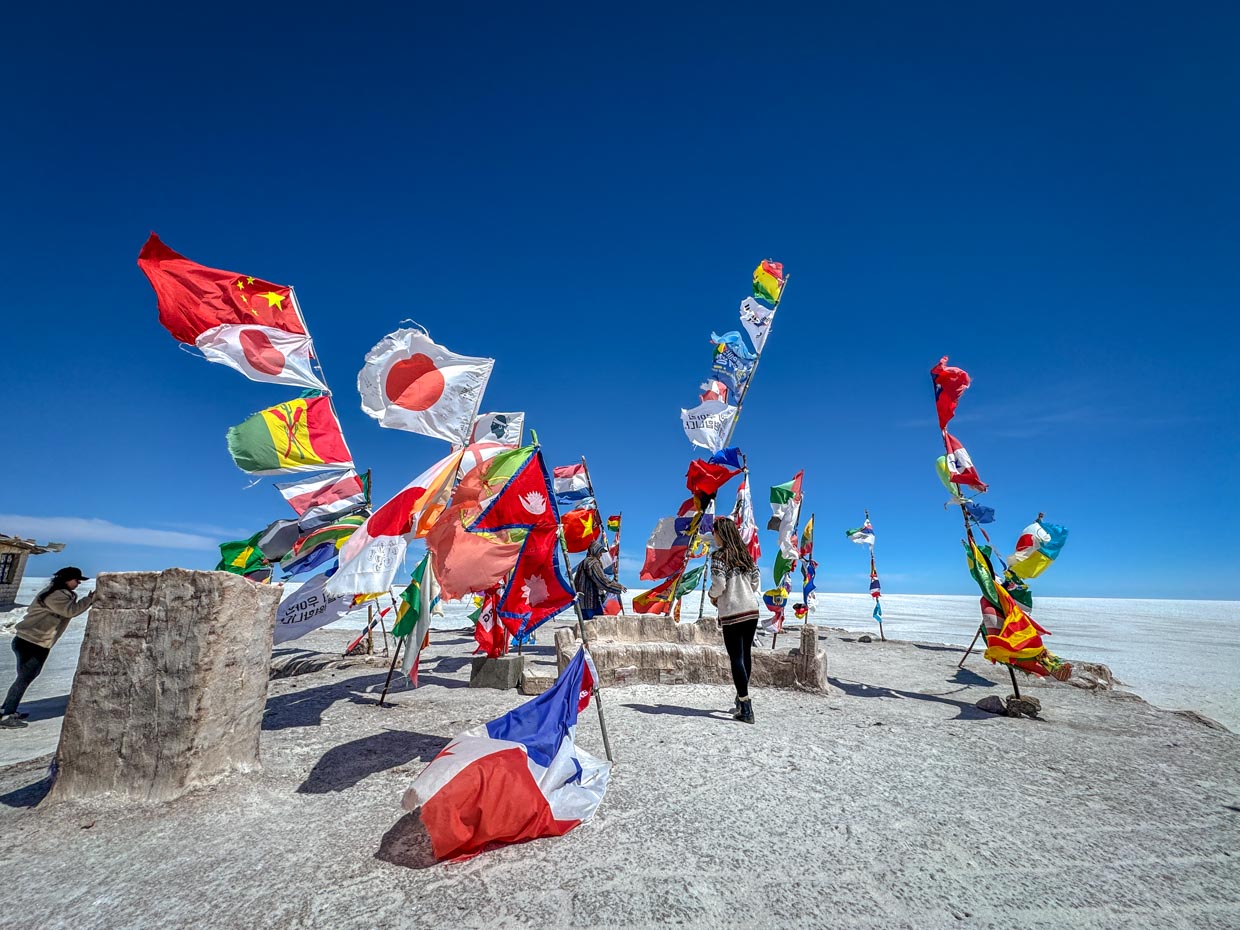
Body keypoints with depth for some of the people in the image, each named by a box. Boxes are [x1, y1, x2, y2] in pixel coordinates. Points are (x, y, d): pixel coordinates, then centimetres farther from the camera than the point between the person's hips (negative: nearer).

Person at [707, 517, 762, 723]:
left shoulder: (719, 555, -10)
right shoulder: (745, 554, 10)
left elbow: (719, 584, -18)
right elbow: (756, 582, 11)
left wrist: (711, 595, 2)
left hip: (732, 613, -6)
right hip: (752, 610, 6)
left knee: (736, 658, 0)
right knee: (746, 654, 15)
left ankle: (746, 710, 1)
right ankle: (741, 699, 28)